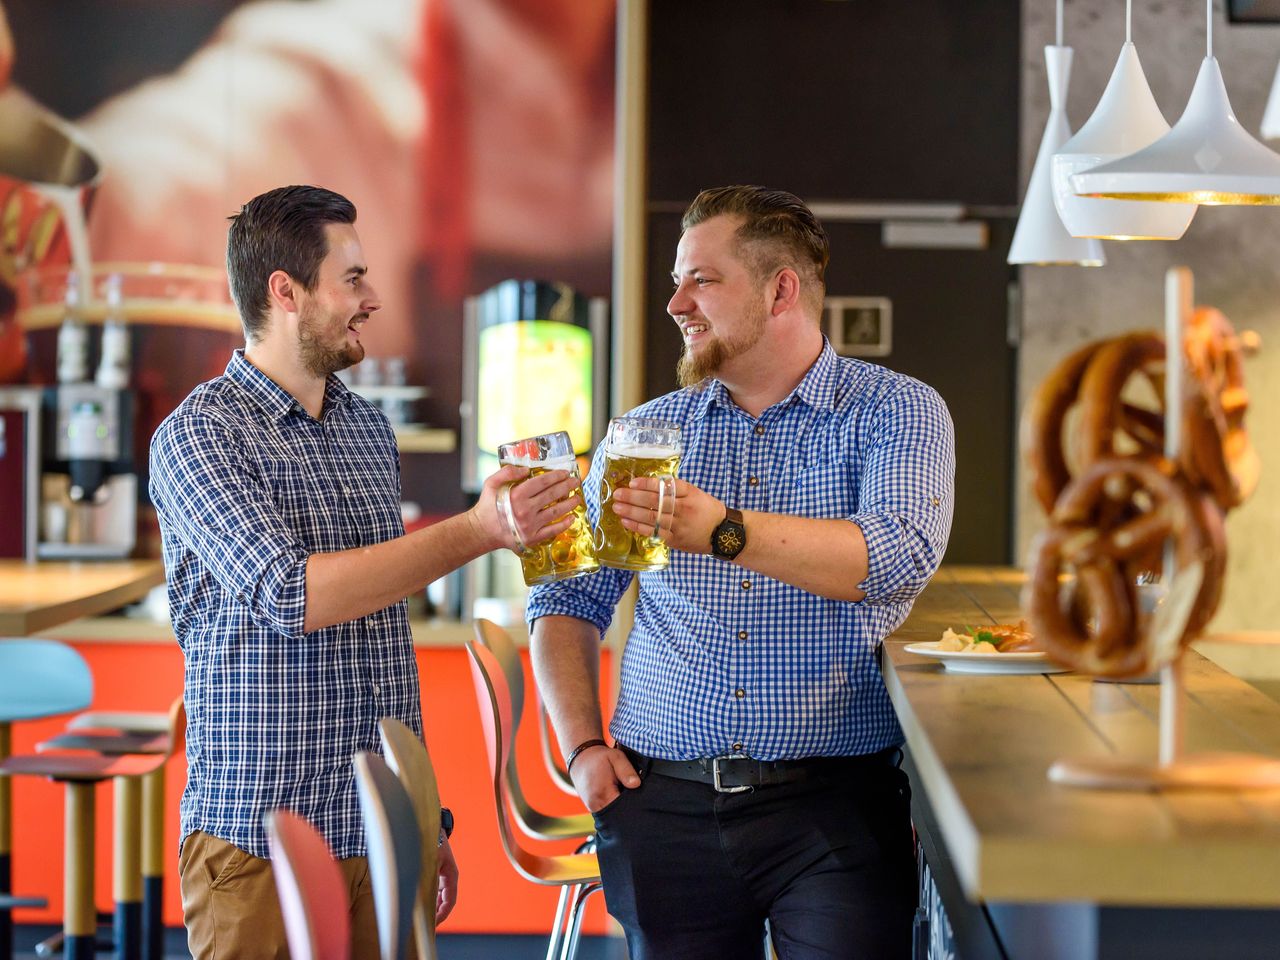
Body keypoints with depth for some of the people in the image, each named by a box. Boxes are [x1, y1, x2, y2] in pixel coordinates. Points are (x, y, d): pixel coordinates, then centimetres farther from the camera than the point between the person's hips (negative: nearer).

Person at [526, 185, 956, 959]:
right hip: (664, 804, 3)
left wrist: (727, 534, -30)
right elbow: (568, 599, 15)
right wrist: (582, 745, 0)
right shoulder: (648, 430, 12)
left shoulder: (897, 413, 1)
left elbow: (903, 559, -18)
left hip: (831, 806, -3)